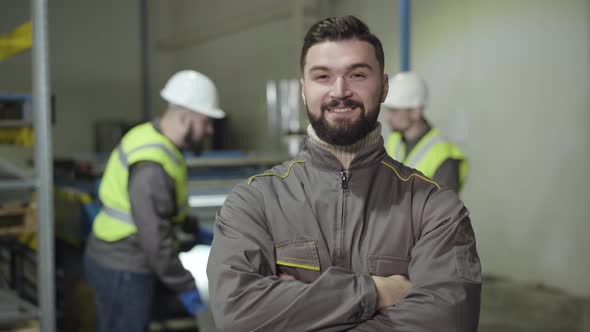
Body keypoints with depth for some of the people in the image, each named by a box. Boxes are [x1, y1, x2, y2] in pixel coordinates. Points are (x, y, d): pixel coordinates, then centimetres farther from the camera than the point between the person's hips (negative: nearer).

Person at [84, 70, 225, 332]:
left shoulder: (151, 137, 5)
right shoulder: (151, 166, -26)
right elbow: (155, 239, -26)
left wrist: (193, 227, 22)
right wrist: (185, 288, -17)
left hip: (115, 261, 10)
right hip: (122, 272, -10)